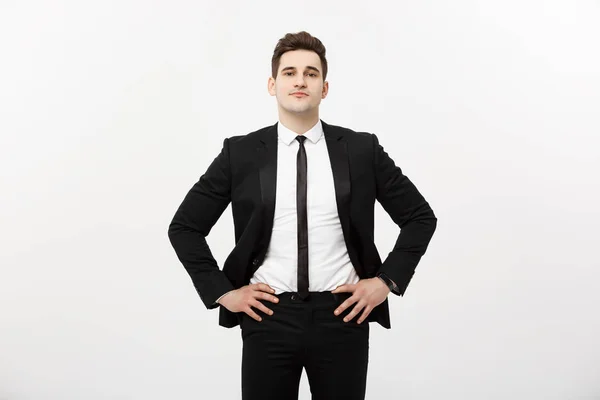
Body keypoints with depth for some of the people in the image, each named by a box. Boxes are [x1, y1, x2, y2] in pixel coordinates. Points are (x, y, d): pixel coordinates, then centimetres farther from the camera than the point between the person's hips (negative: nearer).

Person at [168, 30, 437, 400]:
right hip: (268, 317, 0)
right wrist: (223, 291, -2)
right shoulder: (240, 153, 1)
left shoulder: (362, 149, 1)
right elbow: (184, 227, 6)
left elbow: (421, 217, 8)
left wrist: (387, 280, -2)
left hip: (342, 316, 0)